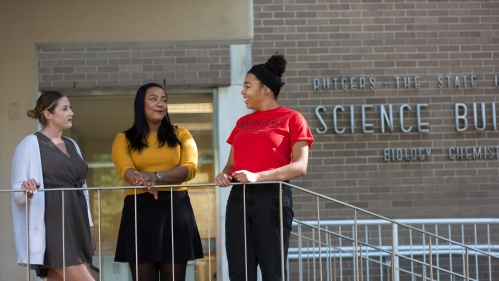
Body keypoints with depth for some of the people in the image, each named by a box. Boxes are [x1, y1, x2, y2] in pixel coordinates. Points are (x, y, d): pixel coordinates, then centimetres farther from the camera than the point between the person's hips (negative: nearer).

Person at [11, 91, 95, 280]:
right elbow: (17, 191, -8)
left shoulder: (72, 145, 18)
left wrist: (89, 223, 17)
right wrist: (27, 190, -31)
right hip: (53, 224, -7)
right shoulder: (31, 144, -5)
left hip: (75, 222, 7)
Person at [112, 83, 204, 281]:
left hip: (175, 208, 0)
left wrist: (157, 177, -22)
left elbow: (190, 168, -4)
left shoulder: (180, 135, 12)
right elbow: (125, 170, -9)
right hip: (139, 210, 0)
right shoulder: (124, 139, 9)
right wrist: (142, 181, -32)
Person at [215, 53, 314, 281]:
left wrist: (258, 176, -19)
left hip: (272, 197, -5)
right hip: (239, 198, 5)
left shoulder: (291, 119, 1)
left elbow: (300, 166, -9)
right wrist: (224, 174, -3)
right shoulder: (242, 122, 19)